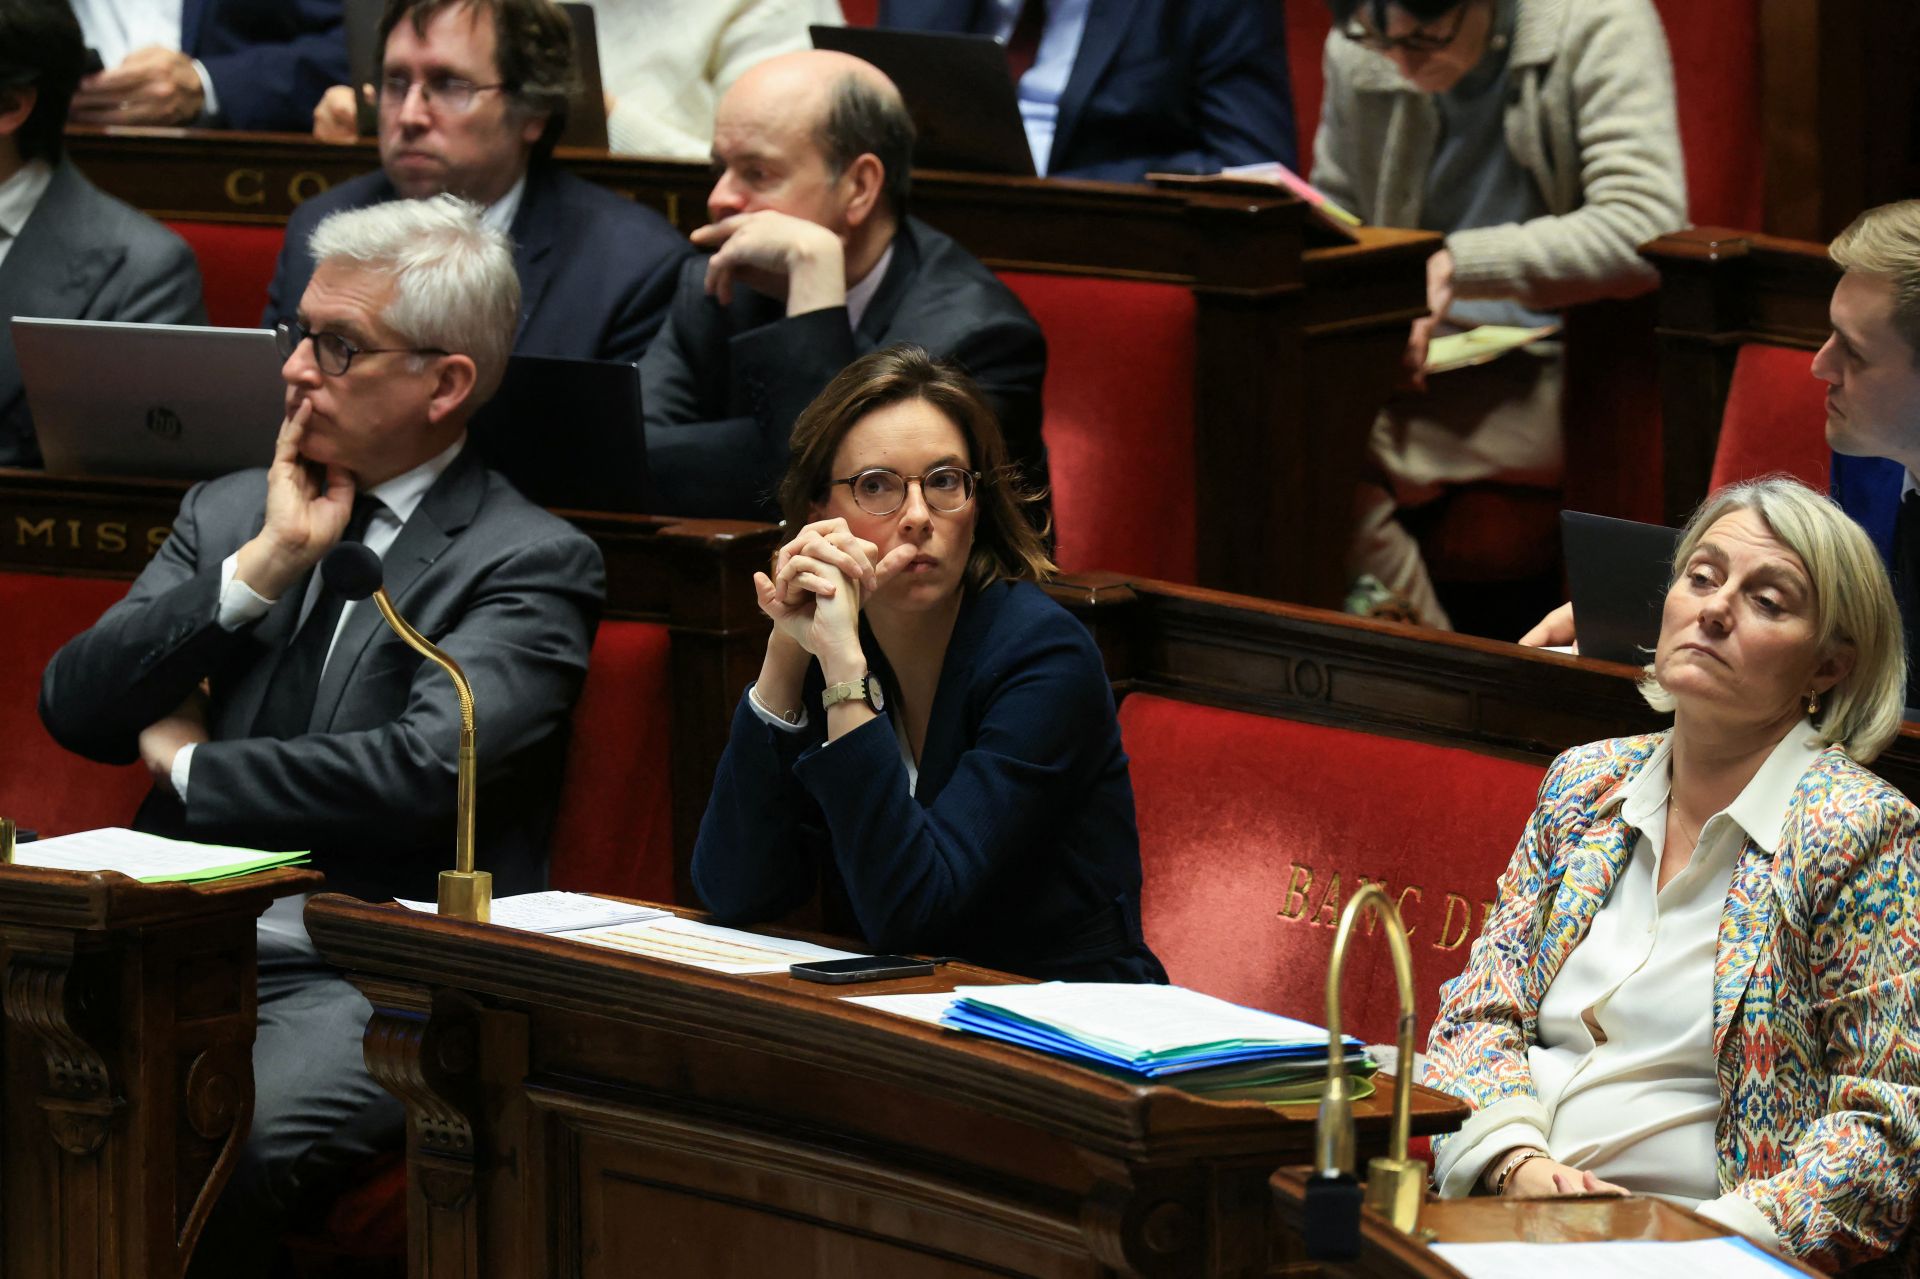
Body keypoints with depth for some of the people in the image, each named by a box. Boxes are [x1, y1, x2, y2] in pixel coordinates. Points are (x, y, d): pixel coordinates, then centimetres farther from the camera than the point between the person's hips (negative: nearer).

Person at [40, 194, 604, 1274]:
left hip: (371, 979, -5)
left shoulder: (533, 564, 0)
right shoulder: (231, 513, 20)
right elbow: (75, 708, 9)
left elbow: (427, 771, -16)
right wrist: (264, 565, -1)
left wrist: (188, 765, -3)